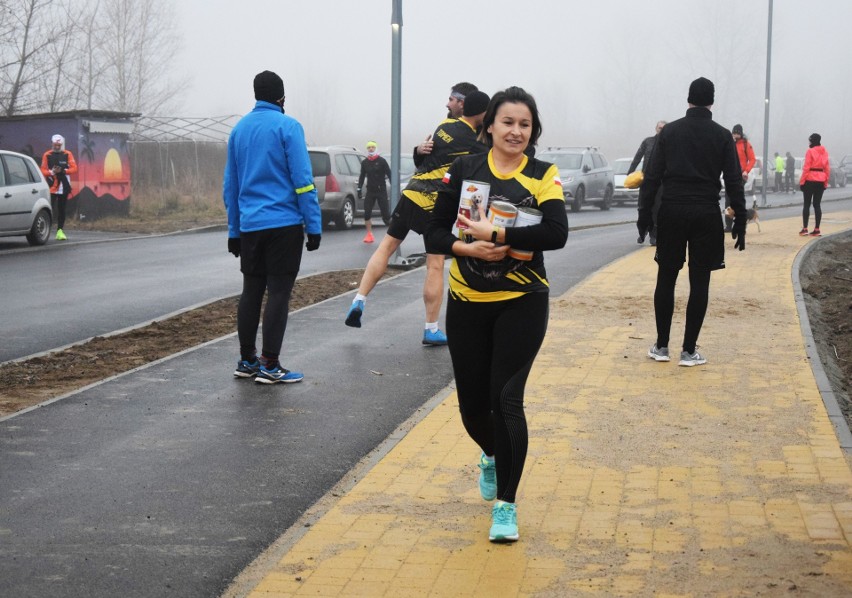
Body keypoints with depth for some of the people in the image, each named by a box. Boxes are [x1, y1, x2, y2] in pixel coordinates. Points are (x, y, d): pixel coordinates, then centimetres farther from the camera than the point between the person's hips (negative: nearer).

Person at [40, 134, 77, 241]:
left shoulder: (67, 154, 5)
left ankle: (60, 231, 11)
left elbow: (74, 168, -1)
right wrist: (52, 172, -17)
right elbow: (43, 170, 3)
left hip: (64, 186, 2)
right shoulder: (47, 155, 4)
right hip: (51, 186, -1)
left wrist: (63, 171, -17)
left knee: (62, 210, 6)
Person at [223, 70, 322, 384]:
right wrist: (314, 226, -8)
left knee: (251, 292, 13)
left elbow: (230, 185, 14)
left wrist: (233, 231, 20)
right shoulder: (287, 127, -7)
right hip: (284, 225, -6)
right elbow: (302, 181, -12)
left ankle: (246, 361, 18)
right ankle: (269, 366, -3)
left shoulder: (239, 129, 11)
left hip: (249, 227, 6)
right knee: (278, 293, -2)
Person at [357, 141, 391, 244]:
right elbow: (362, 176, 15)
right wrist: (359, 188, 7)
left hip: (381, 191, -4)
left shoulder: (382, 161, -3)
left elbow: (389, 174, -5)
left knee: (385, 214, -6)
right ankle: (369, 235, 3)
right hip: (370, 191, 4)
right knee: (367, 213, -6)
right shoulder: (364, 162, 8)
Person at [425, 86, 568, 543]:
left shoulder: (543, 176, -4)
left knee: (506, 398, -12)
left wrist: (498, 235, -25)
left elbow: (556, 233, -20)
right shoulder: (464, 171, 0)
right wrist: (469, 247, -18)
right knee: (472, 403, 10)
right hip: (467, 304, 2)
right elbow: (434, 234, 0)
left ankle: (506, 503, 2)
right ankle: (492, 457, 45)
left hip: (521, 304, -2)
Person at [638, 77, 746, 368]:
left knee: (666, 278, 9)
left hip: (672, 212, 1)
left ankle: (661, 346, 12)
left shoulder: (670, 131, 2)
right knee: (699, 282, 3)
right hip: (706, 214, -1)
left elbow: (652, 176, 0)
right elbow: (734, 182, -2)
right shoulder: (722, 136, 0)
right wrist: (740, 221, 3)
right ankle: (689, 351, 4)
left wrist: (644, 213, 4)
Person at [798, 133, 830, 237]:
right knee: (817, 204, 8)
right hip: (821, 181, 5)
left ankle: (805, 229, -2)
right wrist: (826, 182, 15)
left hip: (810, 180, -5)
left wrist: (802, 181, -8)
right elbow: (827, 168, 9)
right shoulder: (824, 152, 8)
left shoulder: (810, 151, -9)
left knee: (807, 204, 1)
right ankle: (817, 229, 5)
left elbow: (806, 168, -12)